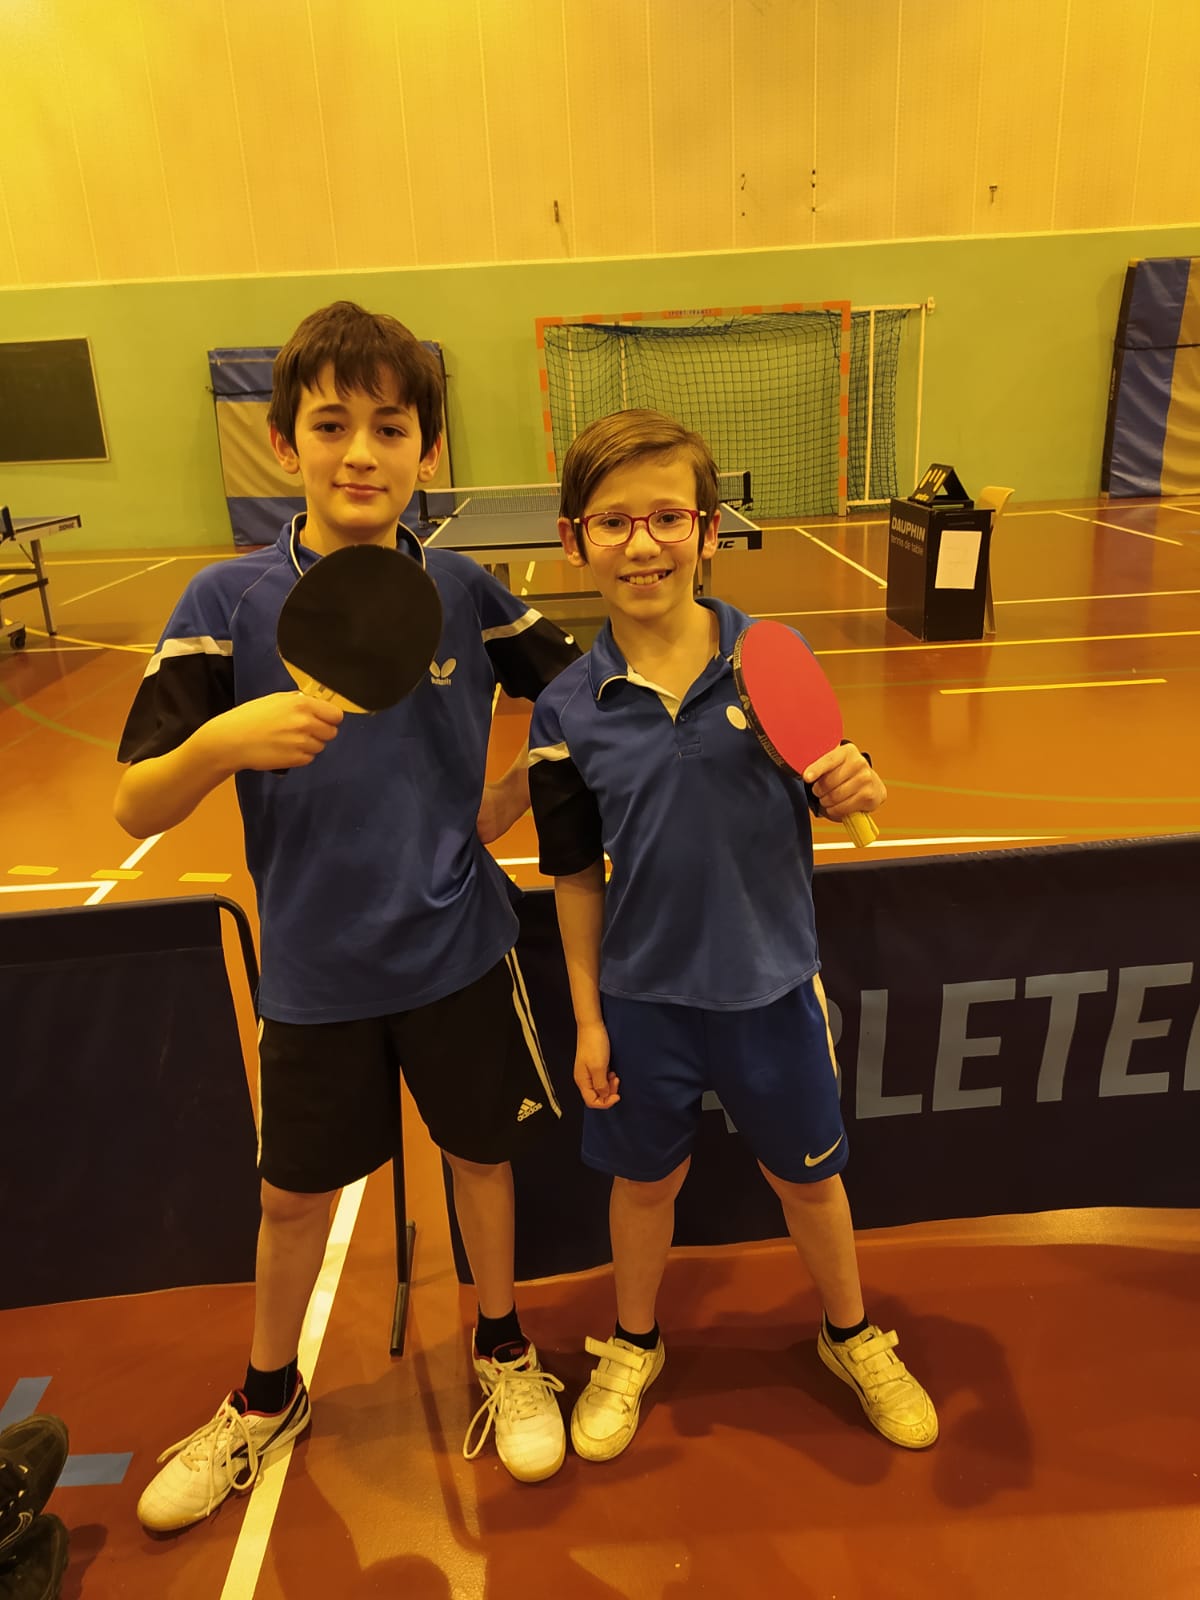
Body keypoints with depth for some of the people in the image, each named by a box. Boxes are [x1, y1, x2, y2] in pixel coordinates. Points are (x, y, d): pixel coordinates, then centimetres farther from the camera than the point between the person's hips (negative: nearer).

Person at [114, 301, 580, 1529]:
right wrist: (224, 740, -34)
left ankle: (504, 1354, 47)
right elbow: (135, 811, -15)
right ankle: (266, 1400, 47)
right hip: (314, 968, 0)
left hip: (458, 952, 1)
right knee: (294, 1193, 17)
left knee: (480, 1153, 18)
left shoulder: (462, 590, -6)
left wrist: (512, 798, -4)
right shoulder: (228, 603, -11)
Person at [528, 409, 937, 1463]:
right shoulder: (569, 712, -10)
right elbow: (577, 875, -2)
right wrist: (588, 1018, 1)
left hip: (771, 984, 1)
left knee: (808, 1173, 20)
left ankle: (853, 1336, 50)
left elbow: (835, 796, 0)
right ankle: (633, 1347, 49)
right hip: (643, 997, 0)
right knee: (645, 1179, 20)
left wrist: (856, 788, -24)